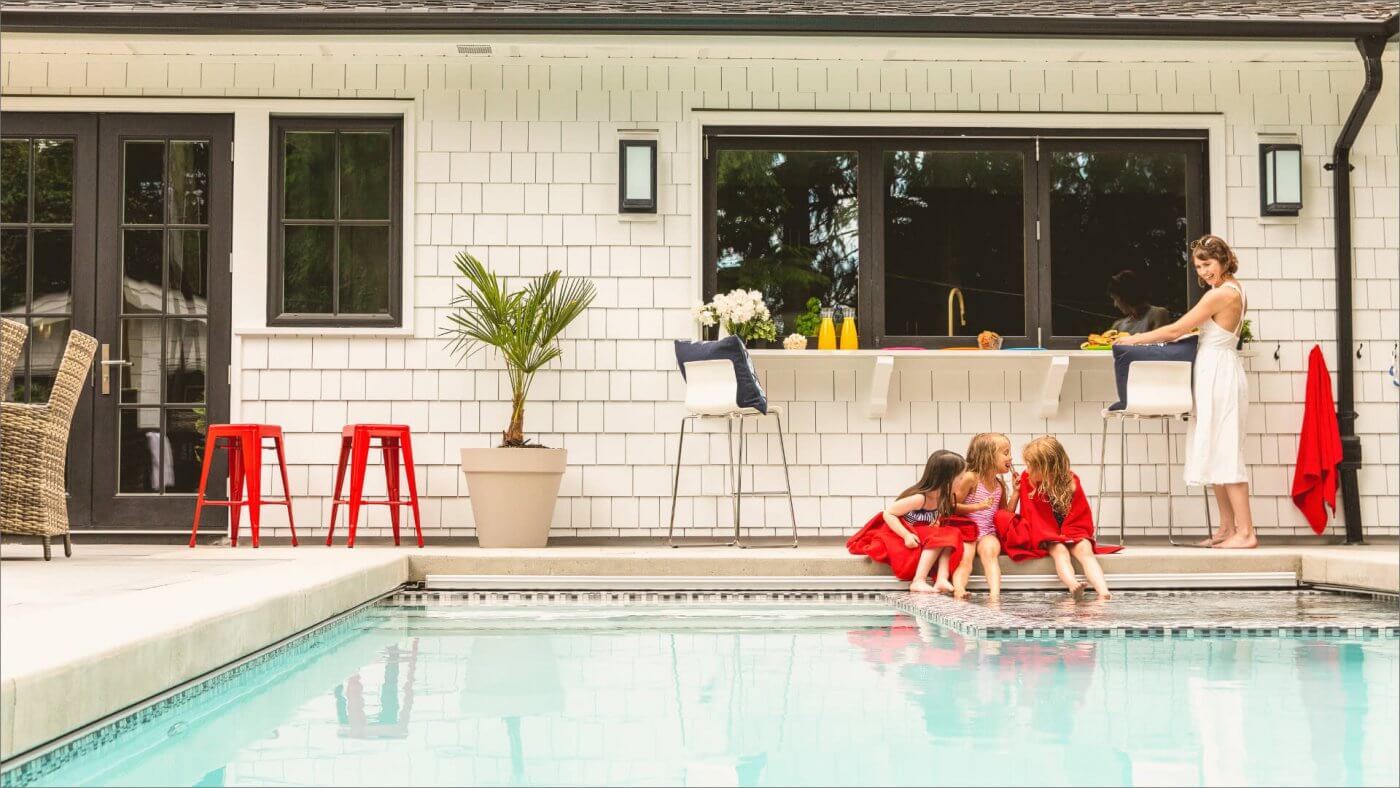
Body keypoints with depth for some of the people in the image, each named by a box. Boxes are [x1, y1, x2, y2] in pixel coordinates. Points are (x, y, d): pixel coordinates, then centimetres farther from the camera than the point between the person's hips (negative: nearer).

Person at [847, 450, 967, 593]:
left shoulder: (943, 497, -5)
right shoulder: (919, 498, -27)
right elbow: (888, 514, -23)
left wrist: (937, 523, -15)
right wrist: (906, 536, -30)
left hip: (920, 533, 7)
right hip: (896, 534, -7)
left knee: (949, 534, -14)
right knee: (937, 538, -26)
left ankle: (942, 579, -28)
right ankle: (918, 581, -32)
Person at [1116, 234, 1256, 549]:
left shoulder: (1219, 294, -16)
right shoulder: (1236, 291, 14)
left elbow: (1175, 330, -14)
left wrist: (1135, 339, -3)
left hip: (1218, 373, -10)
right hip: (1219, 371, 10)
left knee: (1224, 452, -9)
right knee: (1216, 454, 11)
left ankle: (1245, 532, -8)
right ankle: (1227, 528, 14)